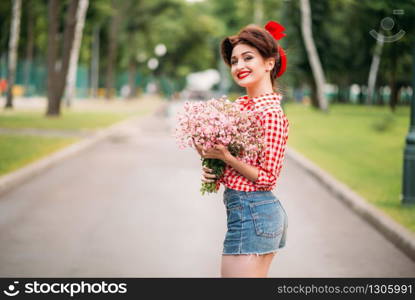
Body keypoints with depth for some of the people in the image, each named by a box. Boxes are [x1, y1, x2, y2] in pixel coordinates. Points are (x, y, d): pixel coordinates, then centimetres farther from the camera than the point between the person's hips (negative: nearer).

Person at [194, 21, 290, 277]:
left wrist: (225, 157, -21)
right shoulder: (241, 105, 9)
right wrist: (212, 168, 0)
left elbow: (267, 177, -15)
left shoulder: (270, 113, -16)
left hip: (250, 214, -9)